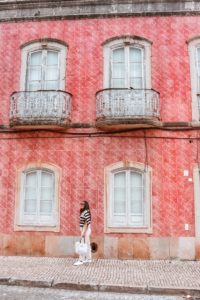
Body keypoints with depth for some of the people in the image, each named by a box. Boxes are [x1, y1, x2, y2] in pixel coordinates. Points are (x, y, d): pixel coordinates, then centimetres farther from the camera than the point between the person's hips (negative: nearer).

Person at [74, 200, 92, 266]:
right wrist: (82, 231, 18)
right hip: (84, 230, 10)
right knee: (87, 244, 15)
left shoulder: (86, 212, -18)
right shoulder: (83, 212, 12)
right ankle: (88, 259, 23)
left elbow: (86, 223, -22)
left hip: (86, 230, -10)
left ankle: (81, 260, -2)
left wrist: (83, 232, -23)